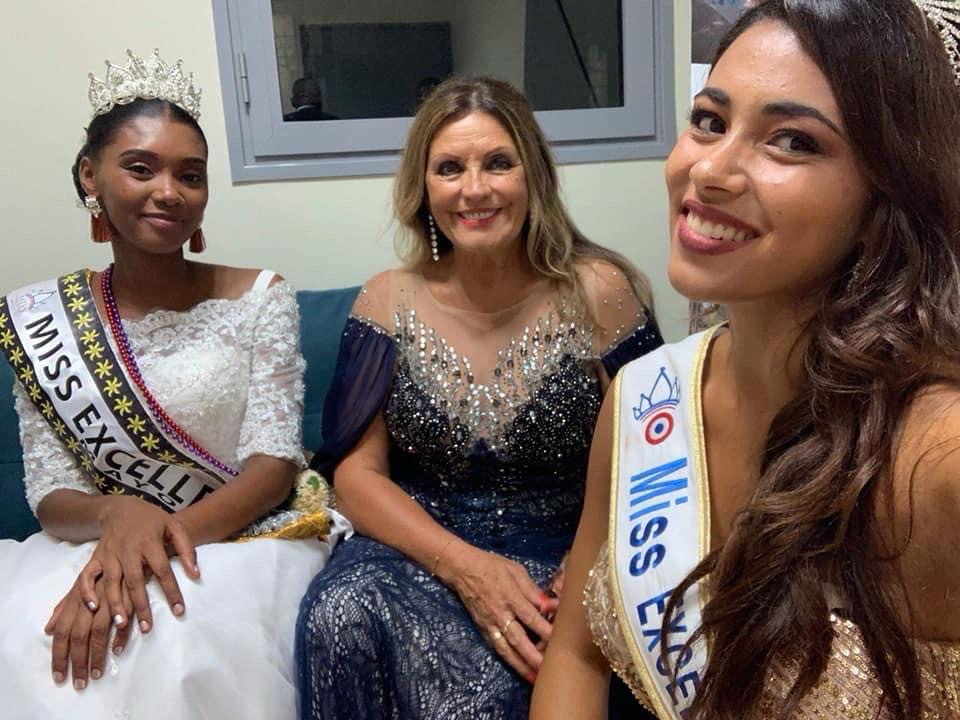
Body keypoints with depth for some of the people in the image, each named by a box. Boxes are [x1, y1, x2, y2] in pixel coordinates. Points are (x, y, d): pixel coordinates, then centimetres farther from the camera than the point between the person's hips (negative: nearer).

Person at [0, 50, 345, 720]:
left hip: (246, 540, -2)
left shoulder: (257, 297, -1)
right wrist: (117, 516, -23)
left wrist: (166, 532, -26)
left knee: (180, 650, -34)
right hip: (98, 542, 2)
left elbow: (273, 464, -9)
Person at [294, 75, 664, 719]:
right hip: (413, 547, 3)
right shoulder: (387, 301, 1)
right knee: (339, 611, -29)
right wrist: (462, 564, -16)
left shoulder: (597, 293, -5)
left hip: (553, 562, -2)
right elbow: (356, 471, -1)